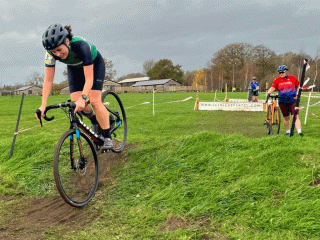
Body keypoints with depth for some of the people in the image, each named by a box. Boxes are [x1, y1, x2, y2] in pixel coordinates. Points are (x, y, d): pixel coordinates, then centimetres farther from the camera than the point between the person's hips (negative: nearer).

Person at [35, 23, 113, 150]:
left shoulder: (81, 46, -42)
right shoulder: (51, 52, -30)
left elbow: (89, 79, -41)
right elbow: (48, 80, -25)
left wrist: (83, 98, -55)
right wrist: (43, 105, -33)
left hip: (94, 64, -4)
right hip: (74, 68, 4)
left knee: (95, 100, -18)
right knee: (76, 104, -11)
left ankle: (107, 138, -8)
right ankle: (94, 121, 19)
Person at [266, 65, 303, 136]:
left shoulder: (293, 78, 2)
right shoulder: (277, 80, 2)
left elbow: (298, 86, 14)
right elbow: (273, 87, -9)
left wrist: (297, 94, 2)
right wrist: (268, 92, -29)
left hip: (293, 100, -2)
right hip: (282, 102, 2)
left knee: (295, 116, -13)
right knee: (286, 118, 11)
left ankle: (299, 132, -18)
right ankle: (287, 131, 28)